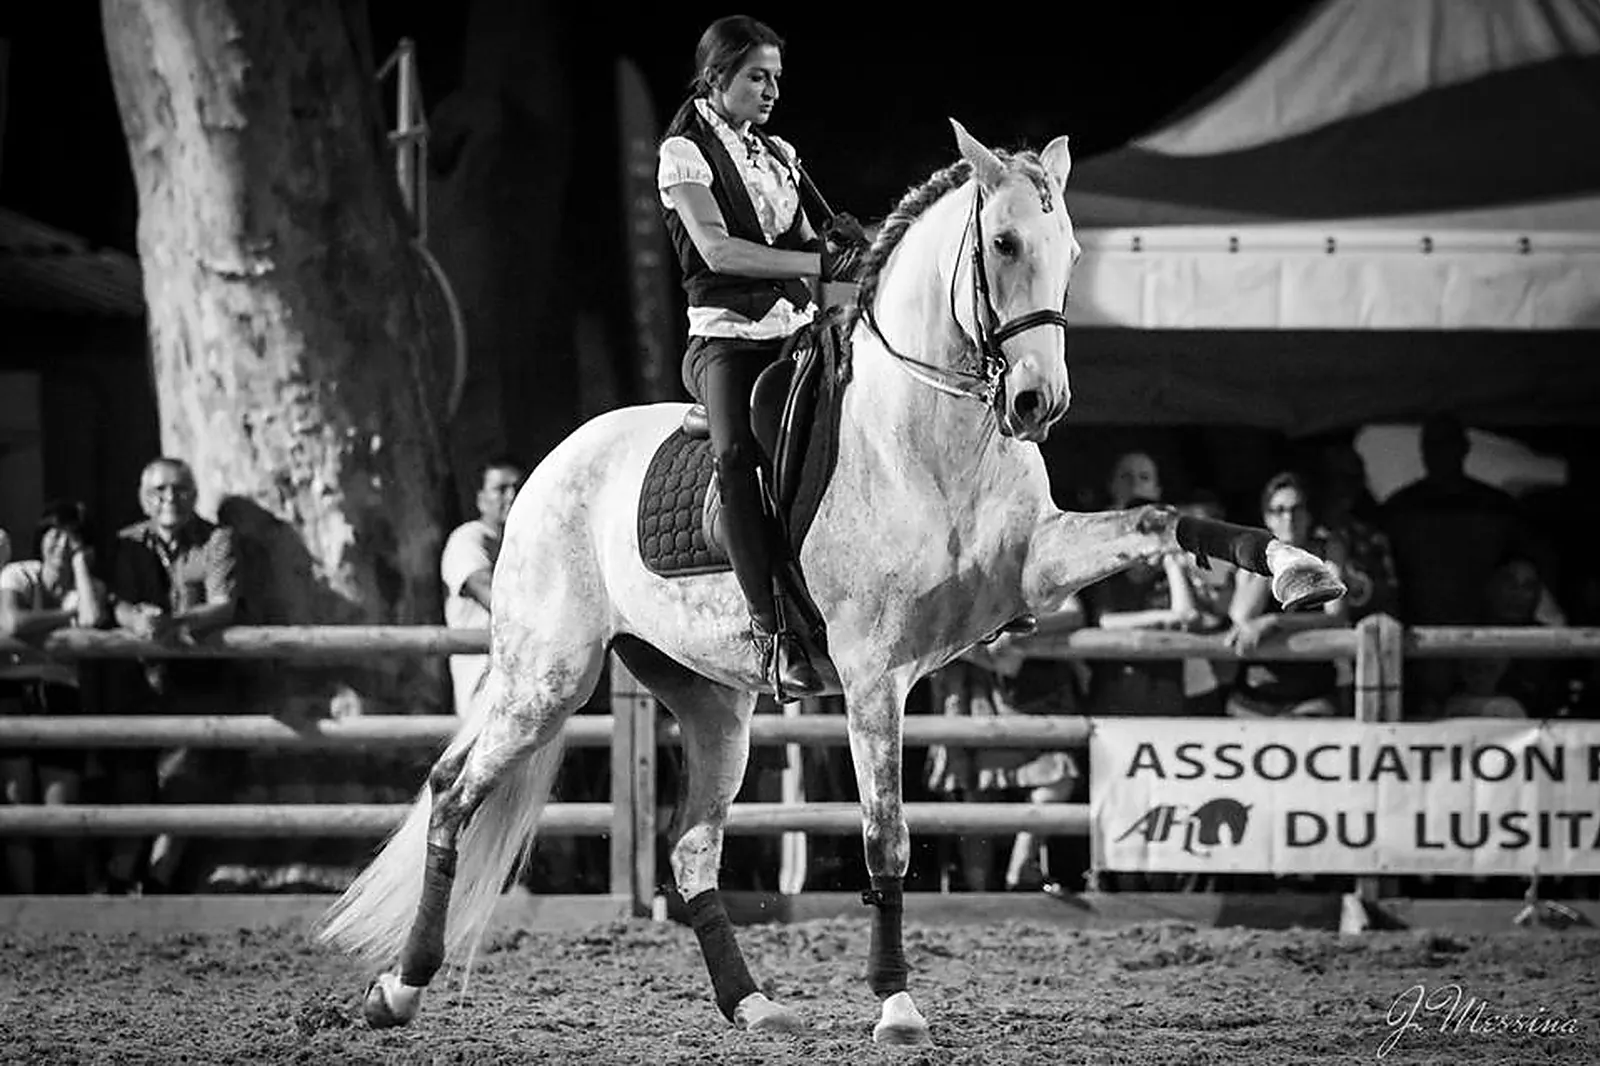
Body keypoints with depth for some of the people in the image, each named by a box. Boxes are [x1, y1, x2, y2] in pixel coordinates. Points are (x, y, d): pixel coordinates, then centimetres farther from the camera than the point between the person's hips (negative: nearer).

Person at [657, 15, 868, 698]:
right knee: (736, 453, -33)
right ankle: (772, 629, -39)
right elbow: (718, 250, -13)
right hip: (726, 336, -7)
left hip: (798, 330, 7)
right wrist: (822, 263, -18)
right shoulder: (684, 150, -1)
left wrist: (835, 241, -3)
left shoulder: (778, 154, 20)